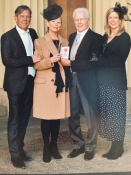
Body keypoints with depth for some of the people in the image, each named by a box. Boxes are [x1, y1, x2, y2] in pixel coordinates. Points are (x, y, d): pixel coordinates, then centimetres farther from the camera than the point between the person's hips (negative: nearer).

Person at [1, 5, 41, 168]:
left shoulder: (33, 33, 9)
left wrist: (38, 58, 0)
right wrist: (30, 60, -19)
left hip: (30, 81, 6)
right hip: (16, 83, -6)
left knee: (24, 116, 13)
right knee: (15, 118, 2)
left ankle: (20, 148, 27)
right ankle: (15, 153, 11)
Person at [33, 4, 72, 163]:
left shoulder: (65, 42, 14)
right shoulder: (39, 42, 0)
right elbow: (36, 65, -7)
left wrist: (67, 62, 0)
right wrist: (50, 60, -21)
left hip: (61, 83, 4)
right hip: (45, 84, -4)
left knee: (57, 116, 8)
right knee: (46, 117, -1)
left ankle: (54, 146, 21)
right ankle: (46, 148, 12)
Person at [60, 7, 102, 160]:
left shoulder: (96, 38, -8)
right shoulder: (72, 37, 15)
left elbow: (92, 62, -17)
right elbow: (69, 57, 15)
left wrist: (71, 63, -17)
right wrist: (64, 60, -6)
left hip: (87, 81, -6)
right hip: (71, 79, 6)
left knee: (91, 115, 4)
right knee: (72, 114, 12)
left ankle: (90, 147, 20)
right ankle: (78, 144, 28)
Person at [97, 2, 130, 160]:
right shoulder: (104, 37, 14)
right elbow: (100, 57, 13)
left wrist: (99, 61, -14)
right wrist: (98, 63, -8)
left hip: (116, 81, -6)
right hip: (103, 80, 6)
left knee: (115, 114, 1)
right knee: (106, 113, 8)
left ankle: (118, 148, 13)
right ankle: (114, 145, 18)